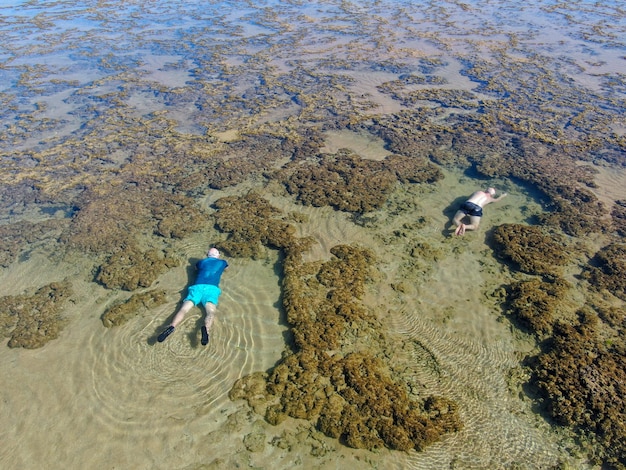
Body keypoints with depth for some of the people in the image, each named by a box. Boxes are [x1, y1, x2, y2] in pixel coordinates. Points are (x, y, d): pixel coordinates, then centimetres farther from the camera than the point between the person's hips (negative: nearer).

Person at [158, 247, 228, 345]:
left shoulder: (201, 262, 26)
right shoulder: (222, 262, 25)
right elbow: (226, 267, 50)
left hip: (197, 287, 2)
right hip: (211, 288, -2)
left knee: (183, 309, -13)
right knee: (210, 312, -23)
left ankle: (172, 327, -42)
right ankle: (206, 328, -55)